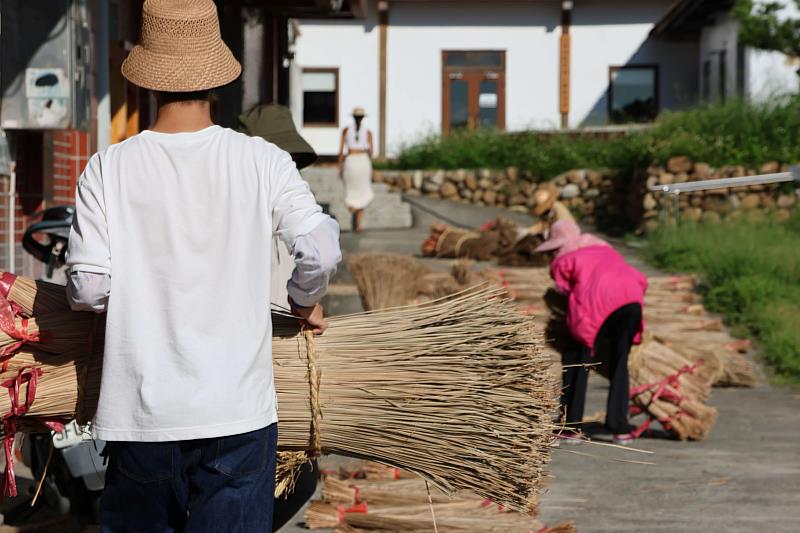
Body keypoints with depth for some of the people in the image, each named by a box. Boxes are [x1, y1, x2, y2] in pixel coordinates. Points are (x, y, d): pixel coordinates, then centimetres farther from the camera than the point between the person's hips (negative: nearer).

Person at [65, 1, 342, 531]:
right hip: (238, 409, -1)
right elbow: (321, 250, -10)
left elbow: (88, 288, -6)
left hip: (140, 413, 1)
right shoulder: (261, 160, -4)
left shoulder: (108, 168, -3)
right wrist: (306, 302, 11)